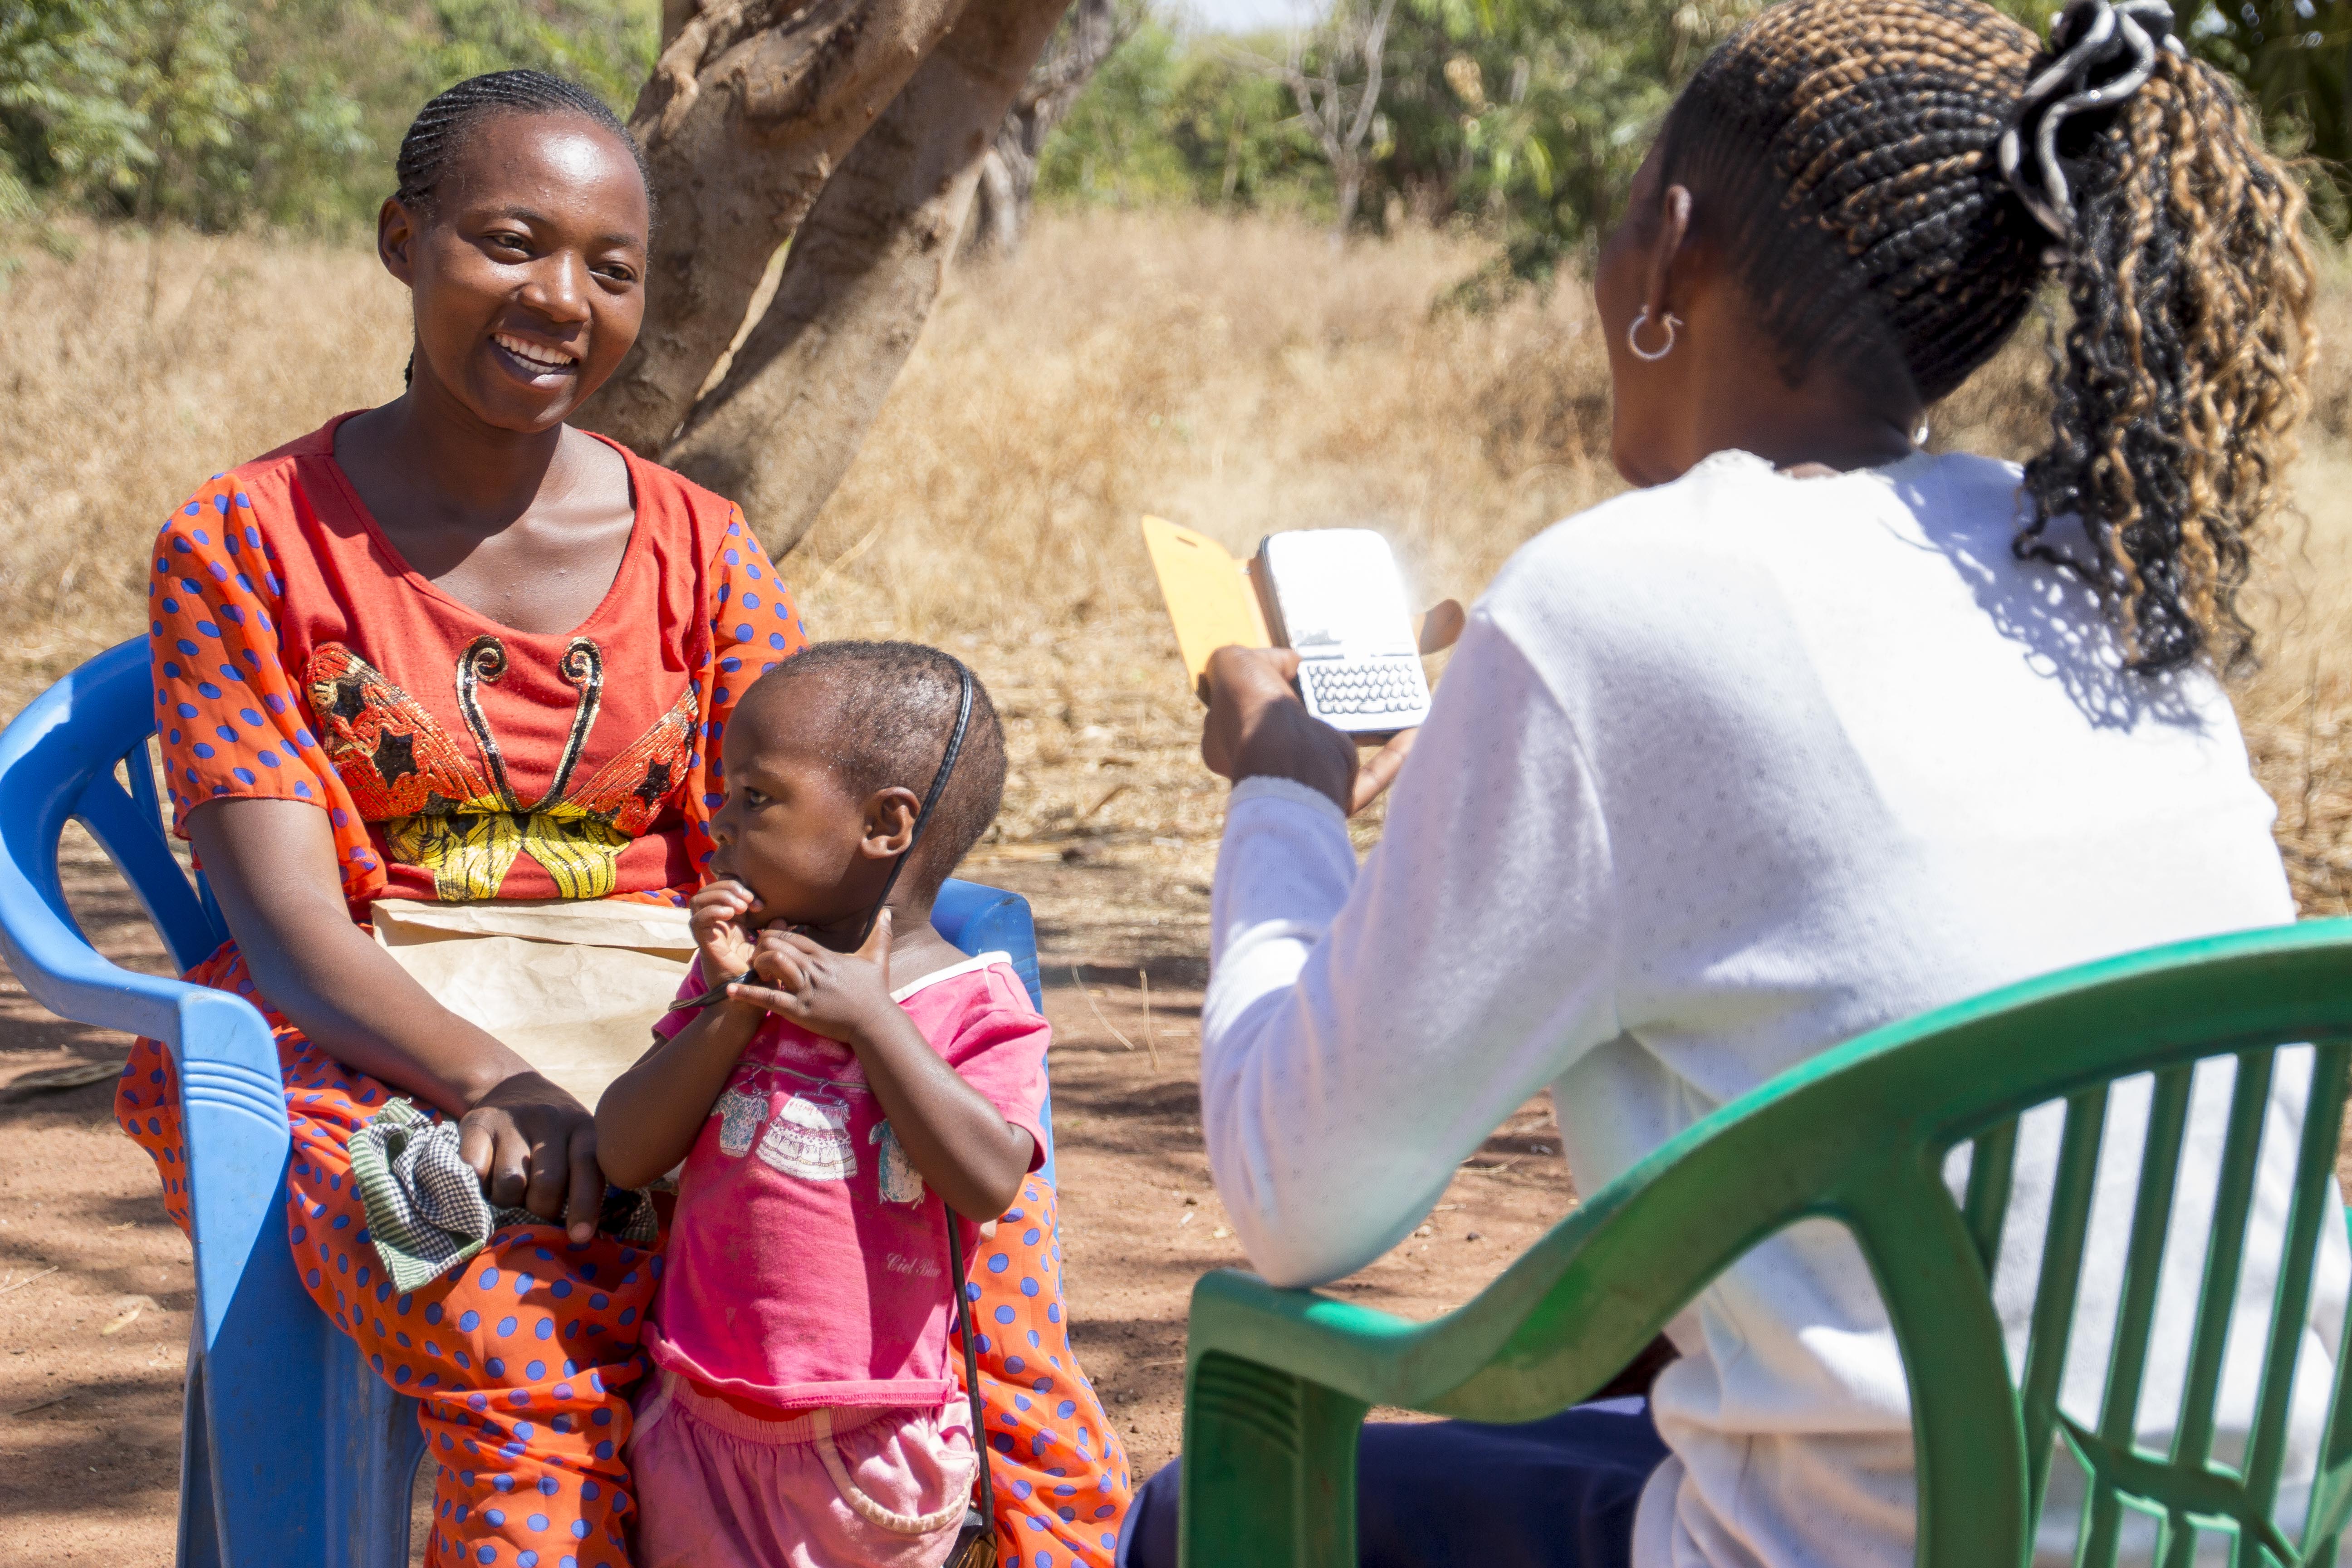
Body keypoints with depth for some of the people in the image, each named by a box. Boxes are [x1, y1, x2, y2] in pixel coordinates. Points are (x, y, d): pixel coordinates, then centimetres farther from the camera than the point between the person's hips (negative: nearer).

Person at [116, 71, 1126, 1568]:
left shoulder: (700, 552, 13)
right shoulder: (247, 543, 3)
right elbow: (291, 923, -8)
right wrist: (493, 1080, -27)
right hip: (360, 1062, -3)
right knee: (538, 1343, -37)